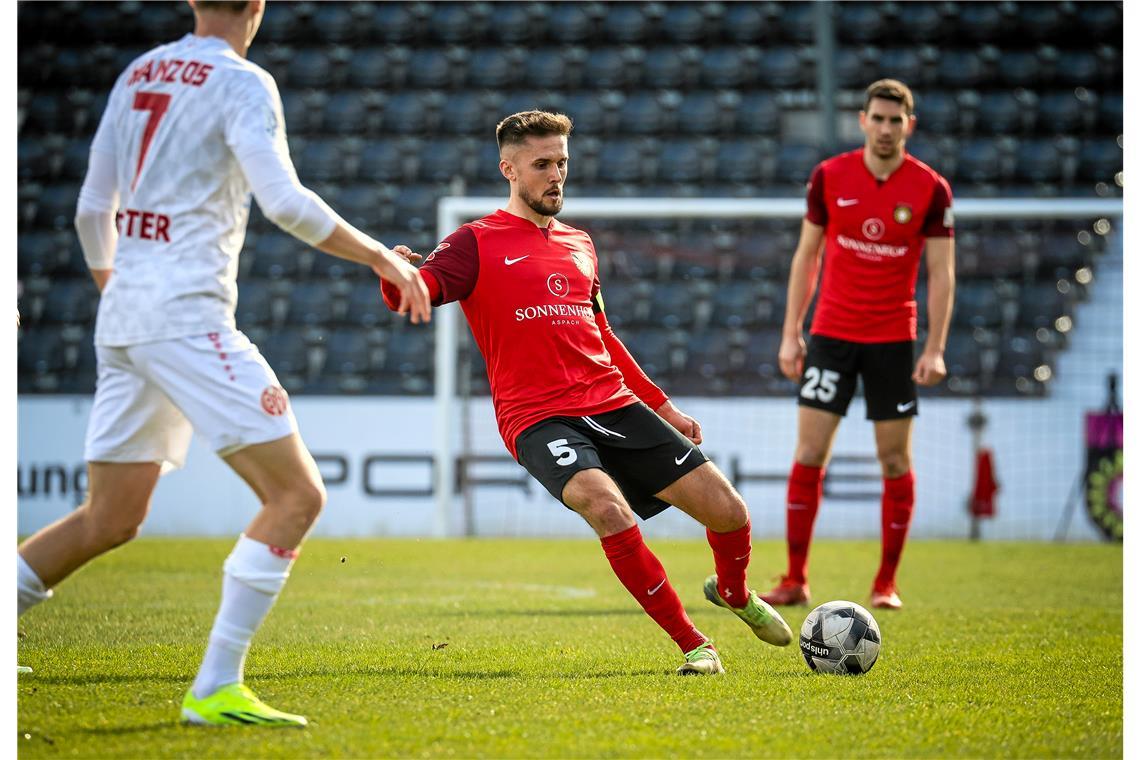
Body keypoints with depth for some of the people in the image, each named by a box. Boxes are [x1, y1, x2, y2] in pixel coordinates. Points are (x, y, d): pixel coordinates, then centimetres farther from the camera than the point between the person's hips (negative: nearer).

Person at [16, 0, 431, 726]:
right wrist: (382, 257, -8)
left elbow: (92, 211, 20)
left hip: (123, 314, 8)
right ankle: (214, 689, -11)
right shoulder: (242, 83, -6)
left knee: (109, 520, 16)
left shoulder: (139, 74, 16)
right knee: (297, 494, -6)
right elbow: (284, 201, -18)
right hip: (185, 313, -8)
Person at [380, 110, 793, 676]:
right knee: (608, 507, -33)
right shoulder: (477, 242, 1)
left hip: (614, 404, 5)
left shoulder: (578, 244, 20)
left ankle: (734, 593, 32)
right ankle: (692, 644, -18)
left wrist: (662, 406, 28)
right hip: (538, 418, -5)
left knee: (727, 510, -4)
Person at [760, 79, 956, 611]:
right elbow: (806, 256, 7)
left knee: (895, 461, 1)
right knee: (809, 453, -5)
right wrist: (791, 333, 2)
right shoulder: (829, 177, 0)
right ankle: (796, 580, 0)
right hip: (831, 333, 1)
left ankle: (886, 583, 12)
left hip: (893, 340, -1)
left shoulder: (930, 188, -4)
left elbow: (941, 274, -2)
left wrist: (935, 348, -10)